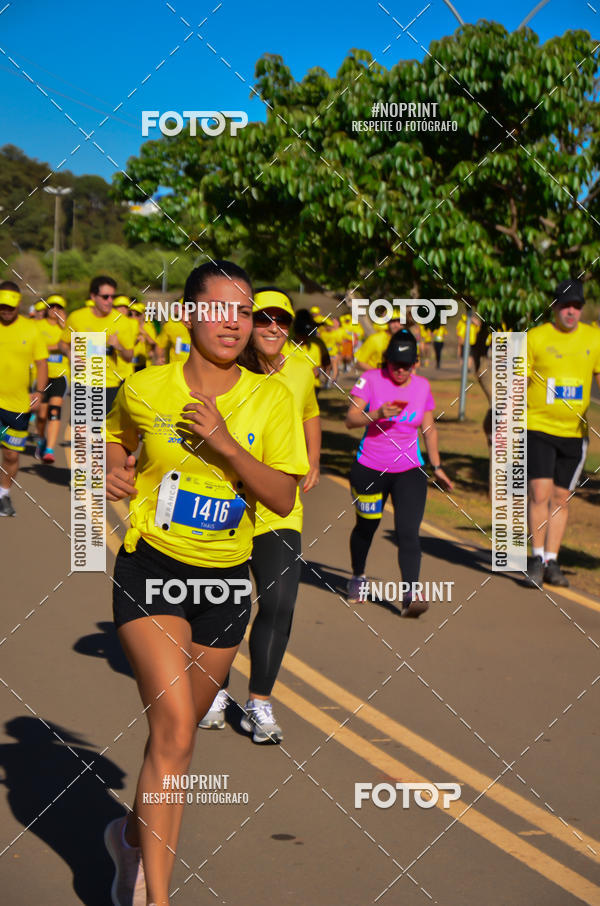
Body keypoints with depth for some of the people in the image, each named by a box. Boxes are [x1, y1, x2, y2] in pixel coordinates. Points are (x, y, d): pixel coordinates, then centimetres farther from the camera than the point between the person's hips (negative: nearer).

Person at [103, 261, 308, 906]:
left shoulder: (270, 399, -2)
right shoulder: (144, 389, -4)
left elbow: (283, 499, -7)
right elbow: (116, 437, 18)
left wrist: (226, 444, -19)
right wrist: (114, 469, -4)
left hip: (226, 579, 3)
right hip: (151, 569, -3)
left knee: (178, 728, 13)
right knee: (174, 728, -16)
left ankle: (135, 834, 41)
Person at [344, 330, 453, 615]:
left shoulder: (422, 386, 3)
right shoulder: (371, 379, -7)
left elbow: (429, 428, 14)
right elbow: (350, 419, -15)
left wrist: (437, 466, 12)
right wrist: (377, 414, -32)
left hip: (410, 470, 1)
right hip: (369, 469, -1)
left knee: (408, 532, -13)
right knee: (366, 526, 15)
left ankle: (410, 596, -19)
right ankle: (357, 577, 42)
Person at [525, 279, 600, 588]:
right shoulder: (535, 338, -3)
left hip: (575, 432, 3)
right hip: (538, 427, -3)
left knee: (561, 498, 7)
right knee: (539, 492, -12)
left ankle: (552, 562, 16)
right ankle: (537, 559, 1)